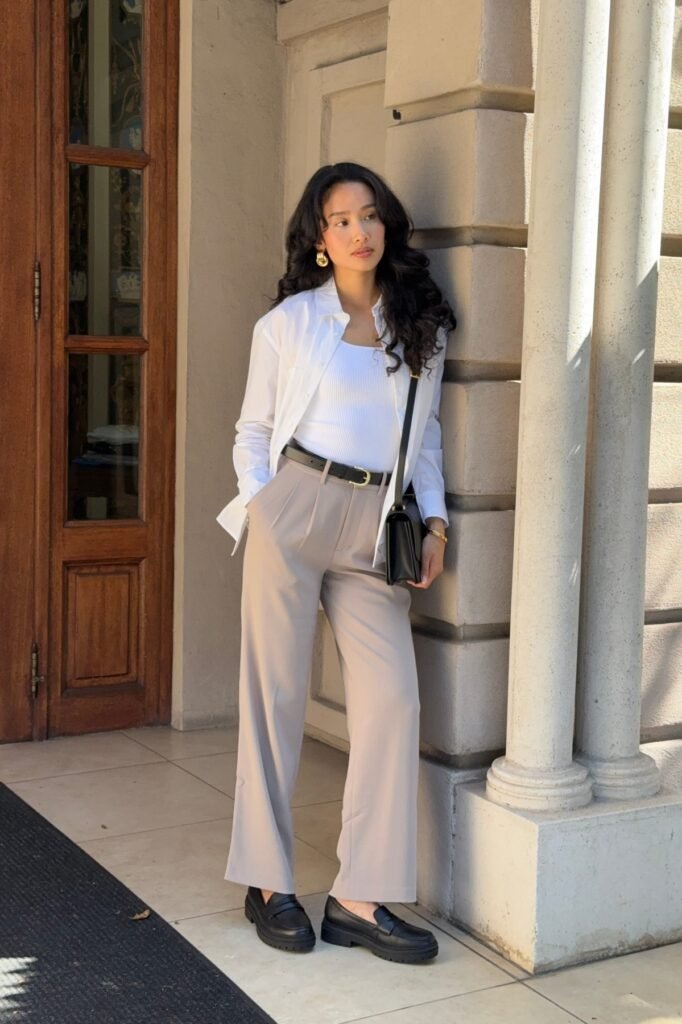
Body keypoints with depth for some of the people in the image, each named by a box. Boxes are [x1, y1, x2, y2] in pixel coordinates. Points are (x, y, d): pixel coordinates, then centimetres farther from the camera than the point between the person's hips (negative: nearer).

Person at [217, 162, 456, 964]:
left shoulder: (422, 326, 13)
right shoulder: (287, 322, 5)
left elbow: (426, 438, 16)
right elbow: (254, 430, 8)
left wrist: (434, 521, 5)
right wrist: (259, 508, -6)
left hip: (376, 528, 3)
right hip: (294, 510, -3)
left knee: (392, 701, -6)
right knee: (275, 694, 1)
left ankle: (360, 898, 2)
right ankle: (268, 883, 14)